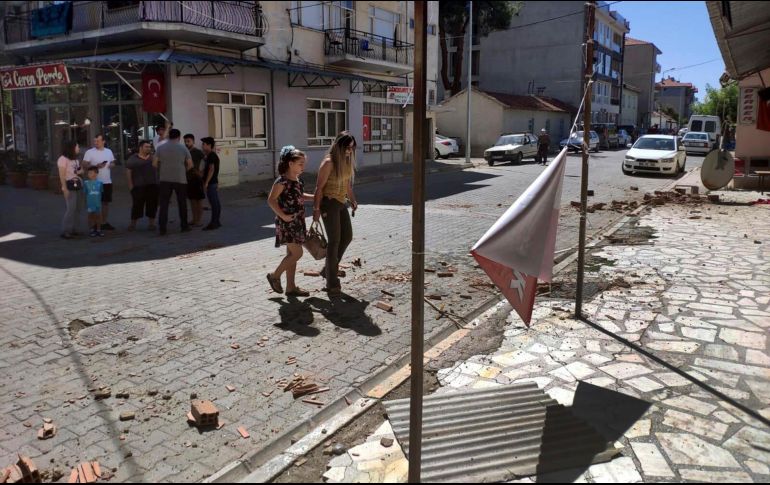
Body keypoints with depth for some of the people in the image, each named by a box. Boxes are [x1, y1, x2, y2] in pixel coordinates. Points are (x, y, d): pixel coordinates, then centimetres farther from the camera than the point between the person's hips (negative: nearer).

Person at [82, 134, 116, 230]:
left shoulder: (109, 151, 10)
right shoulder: (90, 152, -5)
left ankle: (105, 222, 18)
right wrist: (96, 166, -23)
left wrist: (111, 165, -3)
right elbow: (85, 165, -8)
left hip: (107, 181, 5)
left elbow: (113, 162, 20)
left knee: (106, 202, 10)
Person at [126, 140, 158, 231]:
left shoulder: (153, 157, 10)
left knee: (152, 204, 2)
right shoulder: (133, 159, 4)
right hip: (138, 186, -2)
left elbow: (158, 169, 14)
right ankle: (133, 223, 10)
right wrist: (130, 184, -5)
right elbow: (129, 172, 2)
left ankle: (151, 223, 11)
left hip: (152, 185, 2)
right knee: (137, 205, 0)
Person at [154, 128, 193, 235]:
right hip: (180, 179, -1)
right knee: (182, 203, 10)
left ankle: (162, 228, -3)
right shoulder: (183, 148, 0)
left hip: (165, 179, 1)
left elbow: (154, 164, 1)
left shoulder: (160, 148, 2)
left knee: (164, 204, 3)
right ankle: (184, 226, 16)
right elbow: (190, 164, 2)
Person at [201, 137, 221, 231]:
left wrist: (206, 182, -22)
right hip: (214, 182, 10)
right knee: (216, 203, 12)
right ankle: (216, 222, 18)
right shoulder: (213, 155, 17)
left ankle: (213, 223, -8)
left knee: (214, 203, -9)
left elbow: (211, 169, -20)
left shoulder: (211, 156, -13)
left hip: (211, 183, -10)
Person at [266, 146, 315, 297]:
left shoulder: (298, 180, 10)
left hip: (297, 222, 9)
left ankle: (291, 287, 18)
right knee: (297, 253, -9)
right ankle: (275, 276, 9)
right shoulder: (282, 181, -16)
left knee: (292, 254, 11)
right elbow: (271, 200, -17)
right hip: (287, 222, -9)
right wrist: (283, 216, -21)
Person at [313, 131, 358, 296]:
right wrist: (316, 209, -17)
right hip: (329, 203, -8)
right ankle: (332, 283, 2)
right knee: (334, 241, -6)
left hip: (341, 204, 8)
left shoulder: (347, 161, 9)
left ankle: (328, 269, 27)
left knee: (347, 236, 11)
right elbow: (319, 187, -15)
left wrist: (353, 200, 16)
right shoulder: (329, 162, -15)